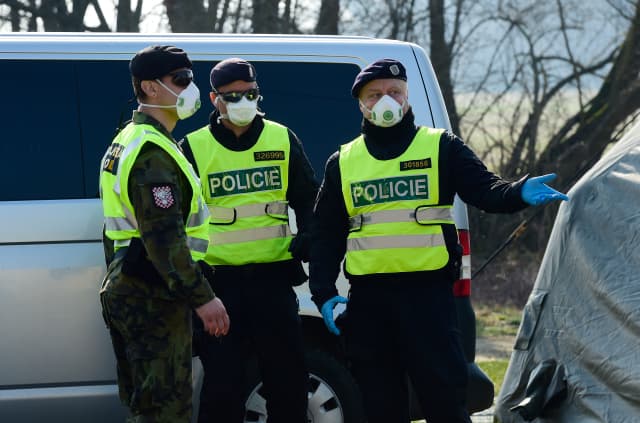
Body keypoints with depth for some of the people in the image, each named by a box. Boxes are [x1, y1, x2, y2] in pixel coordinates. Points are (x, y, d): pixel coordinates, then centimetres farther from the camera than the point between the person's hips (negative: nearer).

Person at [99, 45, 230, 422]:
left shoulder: (129, 142, 19)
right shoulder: (153, 153, -16)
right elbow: (163, 237, -23)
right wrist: (202, 297, -22)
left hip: (128, 290, 11)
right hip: (153, 297, -11)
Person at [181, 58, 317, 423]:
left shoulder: (283, 140, 7)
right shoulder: (194, 148, 1)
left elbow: (309, 198, 15)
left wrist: (306, 237, -2)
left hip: (274, 276, 2)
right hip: (220, 279, -2)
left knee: (288, 377, 7)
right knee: (222, 381, -1)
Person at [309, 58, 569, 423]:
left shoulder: (441, 147, 5)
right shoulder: (342, 163, 12)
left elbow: (485, 190, -7)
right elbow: (327, 234, 14)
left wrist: (519, 192, -29)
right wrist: (324, 293, 2)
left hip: (428, 292, -3)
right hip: (367, 298, 3)